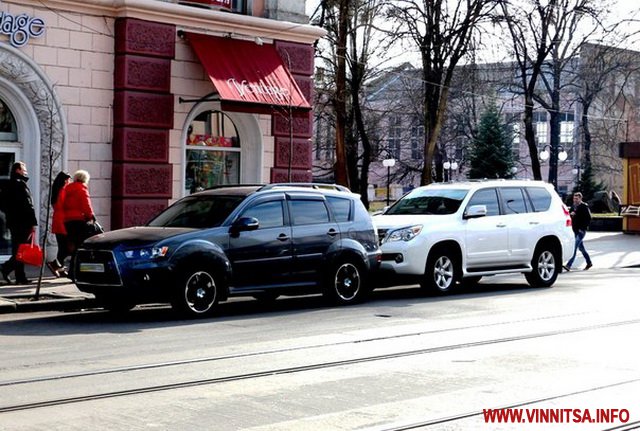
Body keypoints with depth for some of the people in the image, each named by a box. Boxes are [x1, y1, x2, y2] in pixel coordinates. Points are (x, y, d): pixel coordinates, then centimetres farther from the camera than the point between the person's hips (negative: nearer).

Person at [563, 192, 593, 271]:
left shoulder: (584, 206, -9)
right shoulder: (573, 206, 13)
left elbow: (588, 218, -12)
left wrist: (583, 227, -16)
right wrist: (571, 214, -4)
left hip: (581, 231, -8)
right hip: (575, 230, 8)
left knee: (575, 248, -15)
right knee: (581, 247, 16)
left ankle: (568, 265, -22)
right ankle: (589, 263, 31)